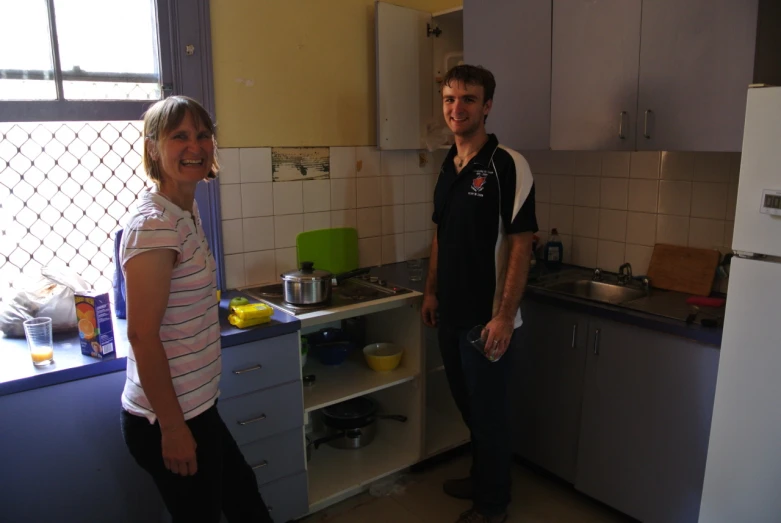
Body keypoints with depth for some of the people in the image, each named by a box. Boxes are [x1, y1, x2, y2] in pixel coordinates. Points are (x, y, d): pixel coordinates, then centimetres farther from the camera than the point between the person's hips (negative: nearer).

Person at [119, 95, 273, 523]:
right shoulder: (153, 225, -23)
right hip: (169, 418, -8)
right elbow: (143, 335, -23)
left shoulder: (187, 210, 4)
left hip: (194, 404, 8)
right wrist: (173, 427, -18)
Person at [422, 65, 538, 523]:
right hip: (452, 314, 7)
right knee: (468, 405, 21)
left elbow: (521, 244, -17)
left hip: (487, 319, -7)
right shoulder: (448, 166, 8)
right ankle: (480, 479, 43)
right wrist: (432, 291, 14)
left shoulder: (508, 166, -15)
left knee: (489, 411, 9)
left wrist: (504, 316, -20)